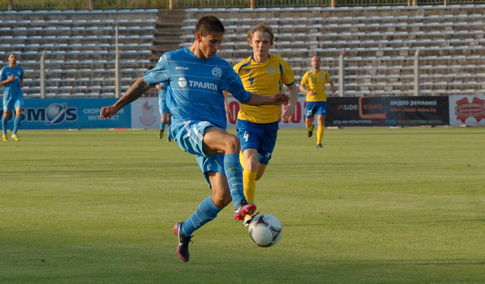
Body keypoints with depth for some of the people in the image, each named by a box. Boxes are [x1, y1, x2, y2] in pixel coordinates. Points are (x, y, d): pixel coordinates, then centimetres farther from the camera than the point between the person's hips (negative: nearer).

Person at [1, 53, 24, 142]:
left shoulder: (20, 69, 7)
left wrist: (22, 84, 4)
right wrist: (9, 80, -18)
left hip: (18, 94, 2)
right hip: (8, 94, -2)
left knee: (19, 112, -16)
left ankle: (14, 133, -10)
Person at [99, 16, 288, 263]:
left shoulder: (222, 67, 15)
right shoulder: (171, 60, 8)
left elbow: (244, 96, 22)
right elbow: (145, 83, 20)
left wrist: (271, 100, 6)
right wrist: (116, 106, 18)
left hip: (212, 136, 4)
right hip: (185, 126, -4)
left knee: (222, 196, -10)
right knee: (232, 141, -35)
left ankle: (185, 231, 16)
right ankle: (241, 204, -43)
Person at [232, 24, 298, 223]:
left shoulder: (279, 64, -2)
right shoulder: (242, 68, -4)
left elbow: (293, 88, 10)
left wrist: (291, 103, -10)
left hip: (270, 123, 3)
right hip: (248, 121, -3)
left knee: (257, 173, 10)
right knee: (252, 163, -24)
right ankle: (249, 213, -20)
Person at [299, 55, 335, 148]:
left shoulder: (324, 74, 4)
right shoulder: (307, 74, -2)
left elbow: (330, 81, 24)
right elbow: (301, 87, -4)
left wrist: (332, 87, 2)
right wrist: (308, 92, -23)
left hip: (322, 100, 0)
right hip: (311, 100, 0)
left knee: (321, 120, -16)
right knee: (308, 122, 6)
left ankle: (319, 142, -13)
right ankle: (310, 128, 46)